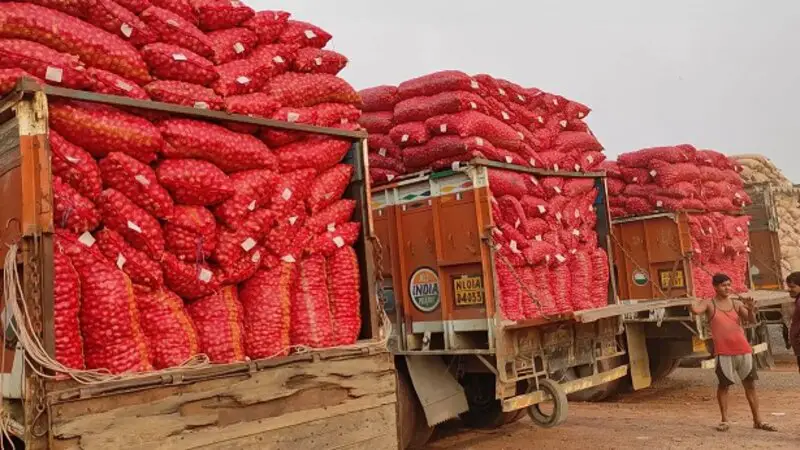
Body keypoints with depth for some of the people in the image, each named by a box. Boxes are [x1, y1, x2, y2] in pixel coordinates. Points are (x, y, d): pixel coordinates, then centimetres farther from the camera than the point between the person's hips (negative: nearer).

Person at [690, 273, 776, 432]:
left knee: (750, 384, 8)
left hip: (743, 350, 4)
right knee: (724, 385, 3)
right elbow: (696, 310, -22)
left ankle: (757, 420, 16)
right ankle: (724, 420, 13)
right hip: (724, 352, -3)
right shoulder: (709, 304, -2)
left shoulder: (737, 304, 8)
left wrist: (751, 310, -21)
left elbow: (751, 320, -3)